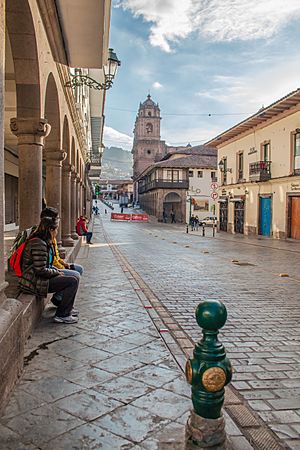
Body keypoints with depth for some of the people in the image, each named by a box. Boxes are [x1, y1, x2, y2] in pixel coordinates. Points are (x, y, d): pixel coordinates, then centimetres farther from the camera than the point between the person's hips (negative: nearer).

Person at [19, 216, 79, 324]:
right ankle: (61, 315, -6)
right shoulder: (39, 244, -22)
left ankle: (67, 308, 27)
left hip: (37, 278, 11)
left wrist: (56, 271, 6)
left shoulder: (44, 242, 11)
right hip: (34, 283, -11)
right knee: (72, 281, -15)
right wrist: (57, 273, -10)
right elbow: (41, 270, -24)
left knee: (73, 278, 14)